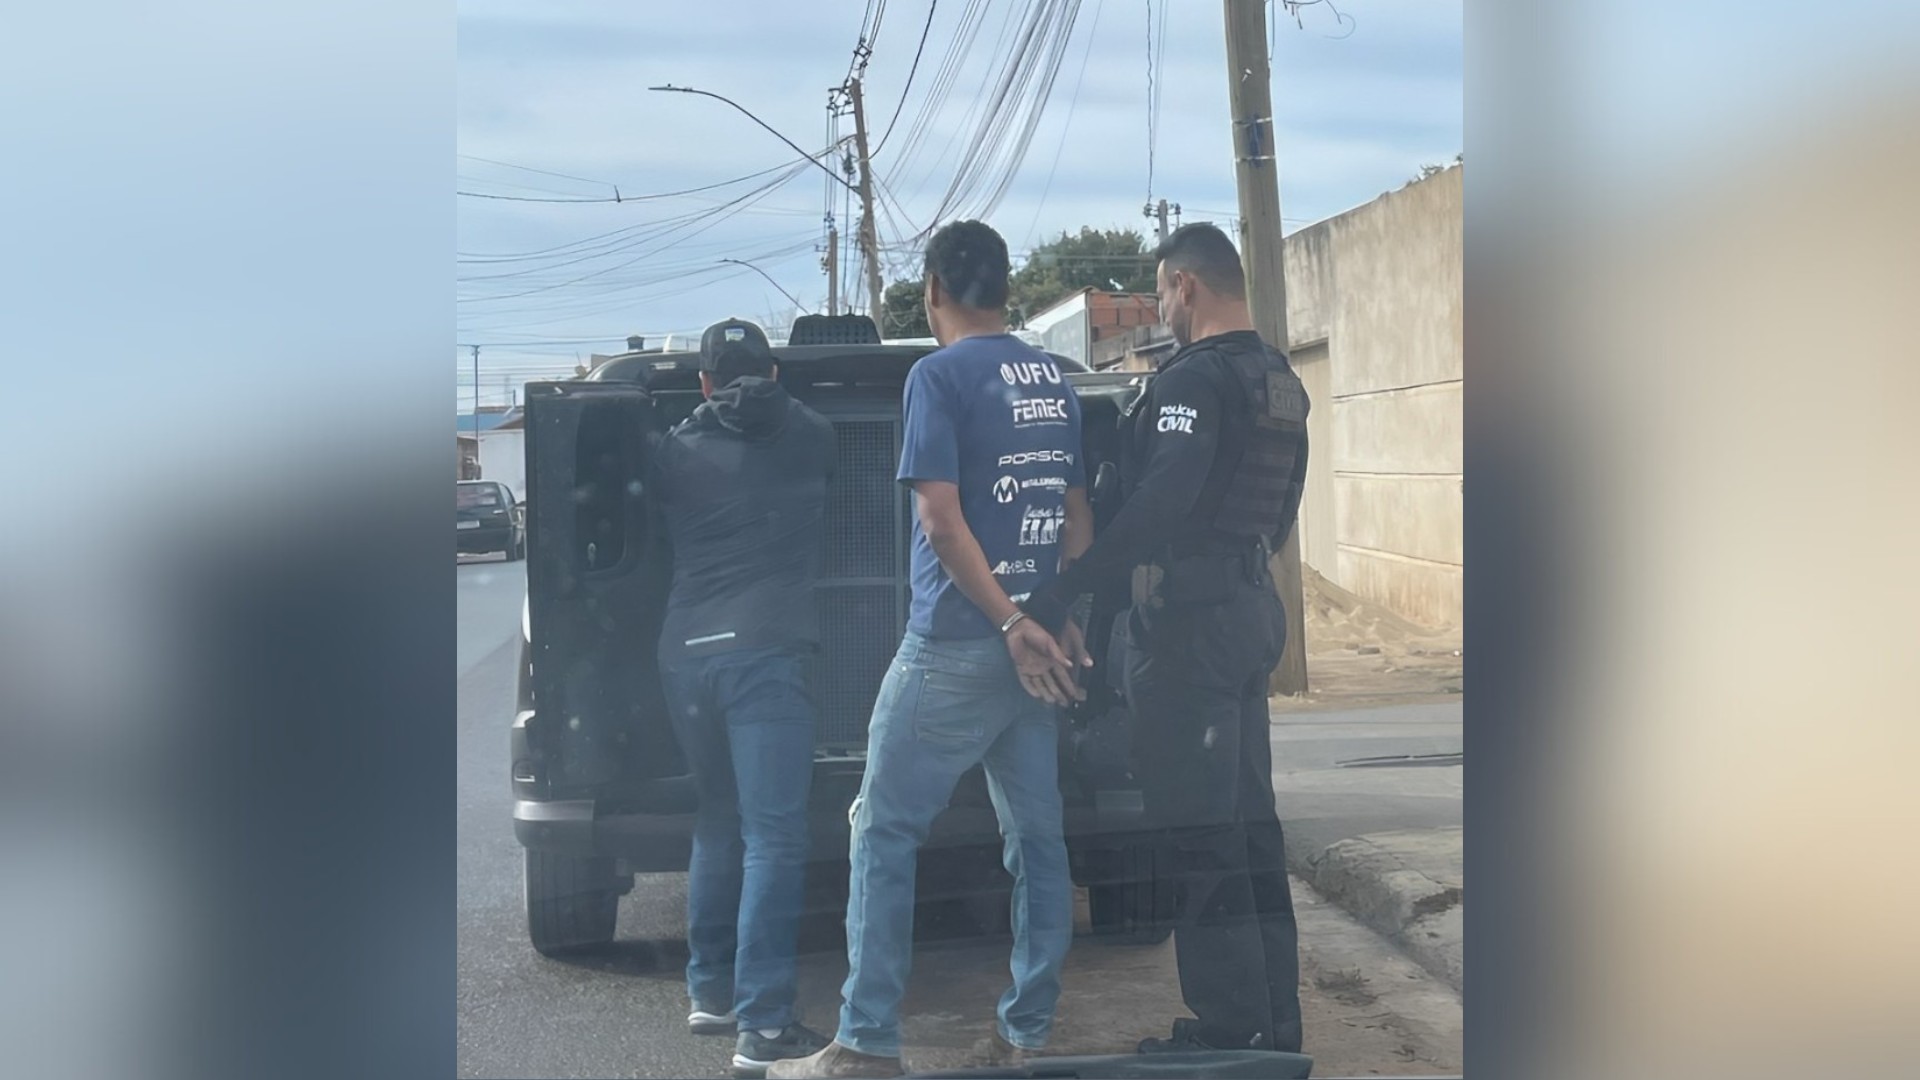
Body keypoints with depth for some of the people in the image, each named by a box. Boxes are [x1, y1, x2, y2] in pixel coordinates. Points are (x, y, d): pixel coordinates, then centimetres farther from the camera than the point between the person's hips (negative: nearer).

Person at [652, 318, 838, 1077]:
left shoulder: (676, 451, 11)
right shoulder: (807, 436, 8)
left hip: (684, 654, 4)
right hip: (762, 652, -4)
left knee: (718, 824, 20)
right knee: (772, 837, -8)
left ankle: (711, 992, 26)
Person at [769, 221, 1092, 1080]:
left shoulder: (941, 375, -10)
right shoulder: (1054, 384, 12)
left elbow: (942, 521, -17)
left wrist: (1014, 627, -17)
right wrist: (1052, 623, 16)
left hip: (954, 646, -7)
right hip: (1031, 645, 7)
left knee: (885, 833, -1)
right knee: (1036, 837, 9)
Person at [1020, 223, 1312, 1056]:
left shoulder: (1195, 379, -15)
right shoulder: (1281, 384, 14)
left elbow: (1158, 506, -27)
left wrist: (1060, 595, -28)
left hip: (1191, 614, -9)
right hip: (1254, 606, 9)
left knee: (1200, 831, -4)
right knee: (1249, 822, 13)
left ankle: (1228, 1026, -1)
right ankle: (1273, 1022, 19)